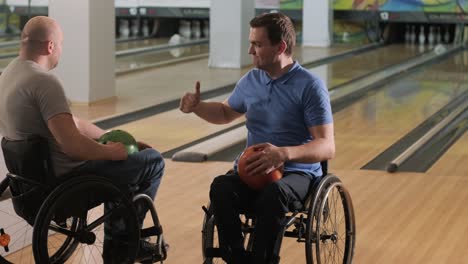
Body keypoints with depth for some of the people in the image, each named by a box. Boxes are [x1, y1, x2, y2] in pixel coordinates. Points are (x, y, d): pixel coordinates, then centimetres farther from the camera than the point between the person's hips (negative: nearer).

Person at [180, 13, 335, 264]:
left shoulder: (310, 86, -11)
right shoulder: (250, 80, 8)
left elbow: (327, 147, -17)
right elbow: (226, 112, 29)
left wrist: (285, 153, -34)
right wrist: (197, 106, 8)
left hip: (298, 173, -5)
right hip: (252, 169, 5)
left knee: (273, 195, -39)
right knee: (221, 188, -29)